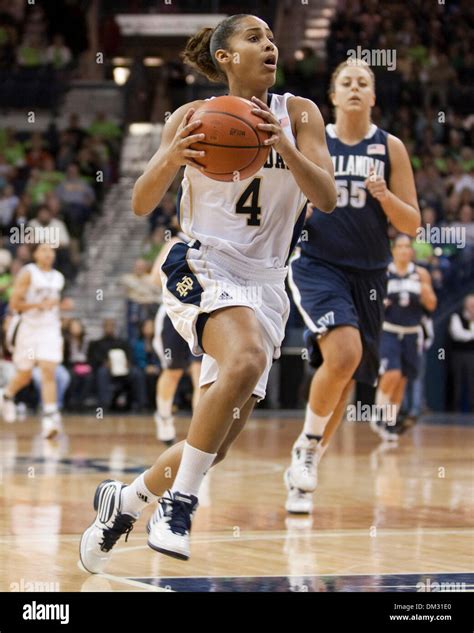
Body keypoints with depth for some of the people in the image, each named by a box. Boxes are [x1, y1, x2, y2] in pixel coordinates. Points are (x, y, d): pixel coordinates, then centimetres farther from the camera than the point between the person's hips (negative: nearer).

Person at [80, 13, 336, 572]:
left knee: (216, 445, 2)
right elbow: (140, 206, 0)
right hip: (203, 267, -3)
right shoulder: (193, 117, 2)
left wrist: (287, 148, -24)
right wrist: (171, 158, -20)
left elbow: (326, 198, -6)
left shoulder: (298, 113, 5)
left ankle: (123, 501, 28)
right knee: (247, 359, -36)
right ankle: (178, 502, -26)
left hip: (264, 284, 4)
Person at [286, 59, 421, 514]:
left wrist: (384, 195, -16)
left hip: (367, 274, 3)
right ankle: (307, 445, -4)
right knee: (343, 354, -27)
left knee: (344, 374, 8)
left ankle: (301, 473, 26)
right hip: (317, 266, -3)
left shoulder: (390, 148, 3)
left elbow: (412, 225, 1)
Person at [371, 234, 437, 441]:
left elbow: (431, 305, 3)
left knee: (402, 380, 7)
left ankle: (390, 423, 18)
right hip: (387, 331, -3)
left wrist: (424, 290, -16)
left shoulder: (420, 274, 4)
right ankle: (379, 415, 1)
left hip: (411, 333, 3)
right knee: (391, 375, -19)